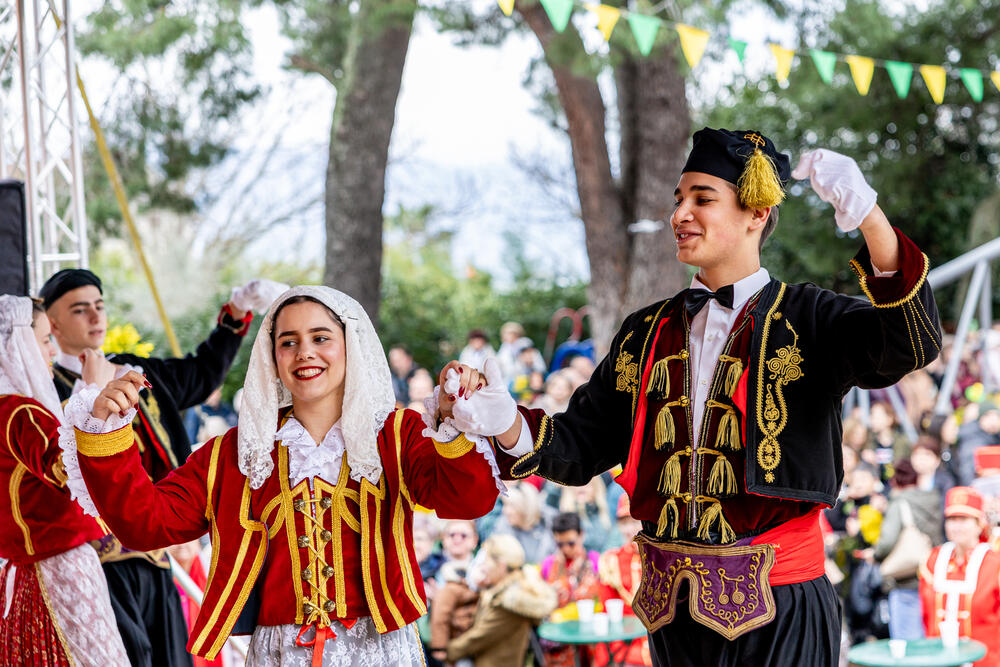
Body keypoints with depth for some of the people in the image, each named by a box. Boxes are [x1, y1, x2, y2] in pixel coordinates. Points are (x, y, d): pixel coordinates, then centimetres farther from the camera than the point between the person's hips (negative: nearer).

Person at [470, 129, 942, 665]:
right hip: (670, 606, 4)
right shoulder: (646, 334, 11)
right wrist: (506, 425, -9)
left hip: (777, 606, -4)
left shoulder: (805, 320, -4)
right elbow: (583, 445, 12)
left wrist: (869, 215, -36)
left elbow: (912, 344, -22)